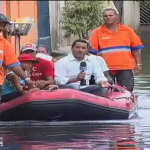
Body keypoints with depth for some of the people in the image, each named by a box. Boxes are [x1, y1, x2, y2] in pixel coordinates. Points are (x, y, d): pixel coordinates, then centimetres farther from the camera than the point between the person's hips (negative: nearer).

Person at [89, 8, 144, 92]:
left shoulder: (127, 30, 9)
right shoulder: (97, 32, 4)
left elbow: (136, 48, 10)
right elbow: (92, 51, 3)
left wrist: (138, 63, 3)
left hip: (125, 68, 1)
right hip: (106, 69, -1)